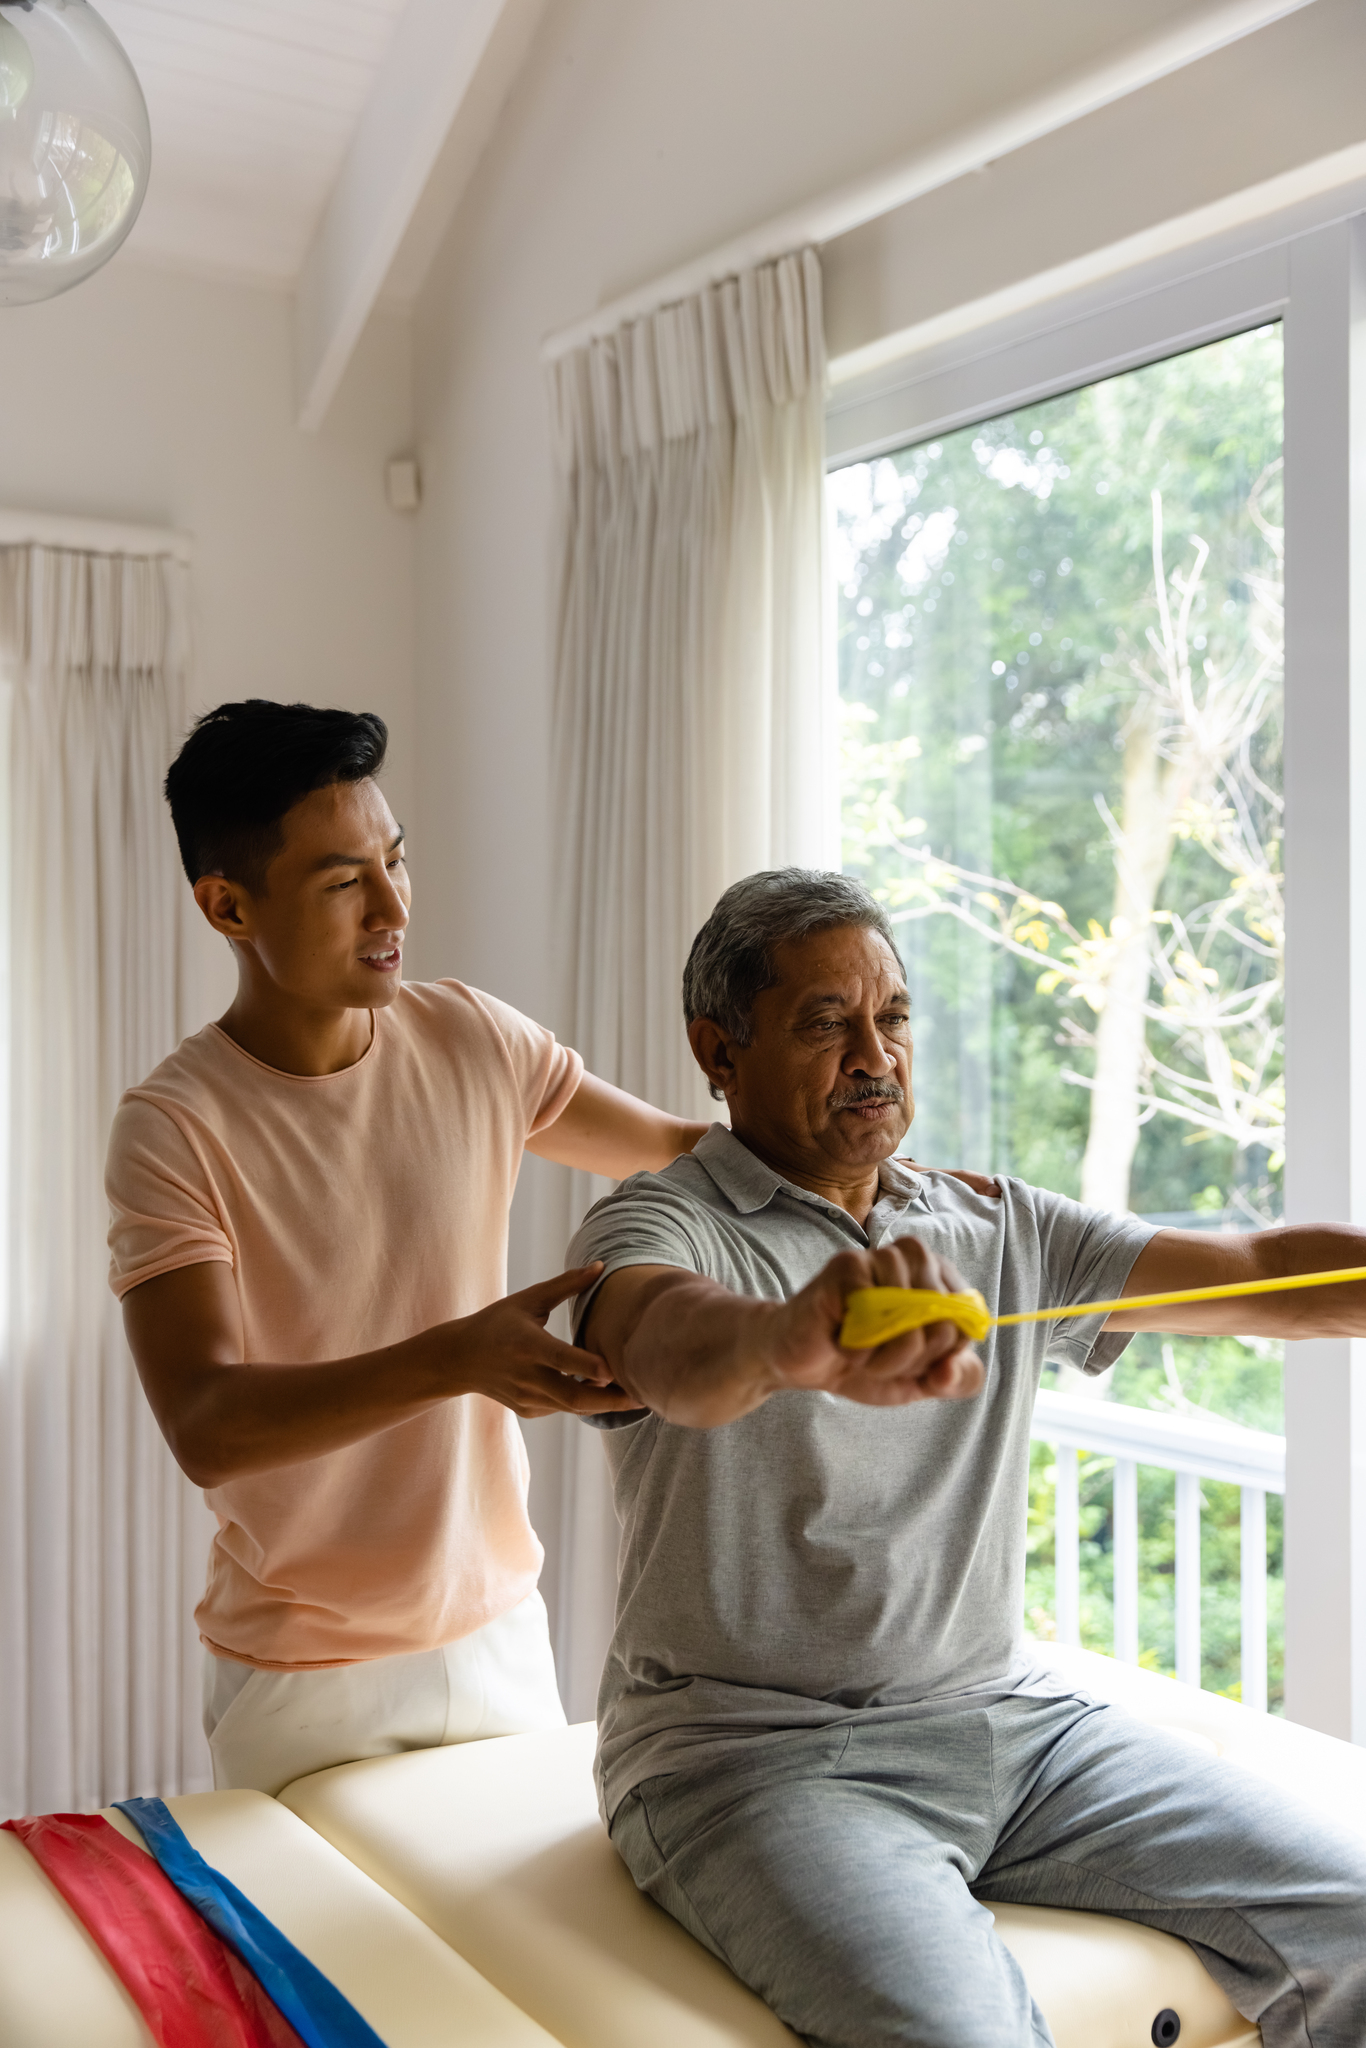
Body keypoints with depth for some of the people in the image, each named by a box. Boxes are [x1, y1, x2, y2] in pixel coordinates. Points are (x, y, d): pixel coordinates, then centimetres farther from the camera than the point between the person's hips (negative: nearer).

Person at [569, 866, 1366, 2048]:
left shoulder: (1006, 1233, 12)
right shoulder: (660, 1225, -6)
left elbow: (1264, 1278, 5)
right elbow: (666, 1344, -30)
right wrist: (788, 1342, -52)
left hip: (1009, 1717, 5)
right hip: (757, 1746, -5)